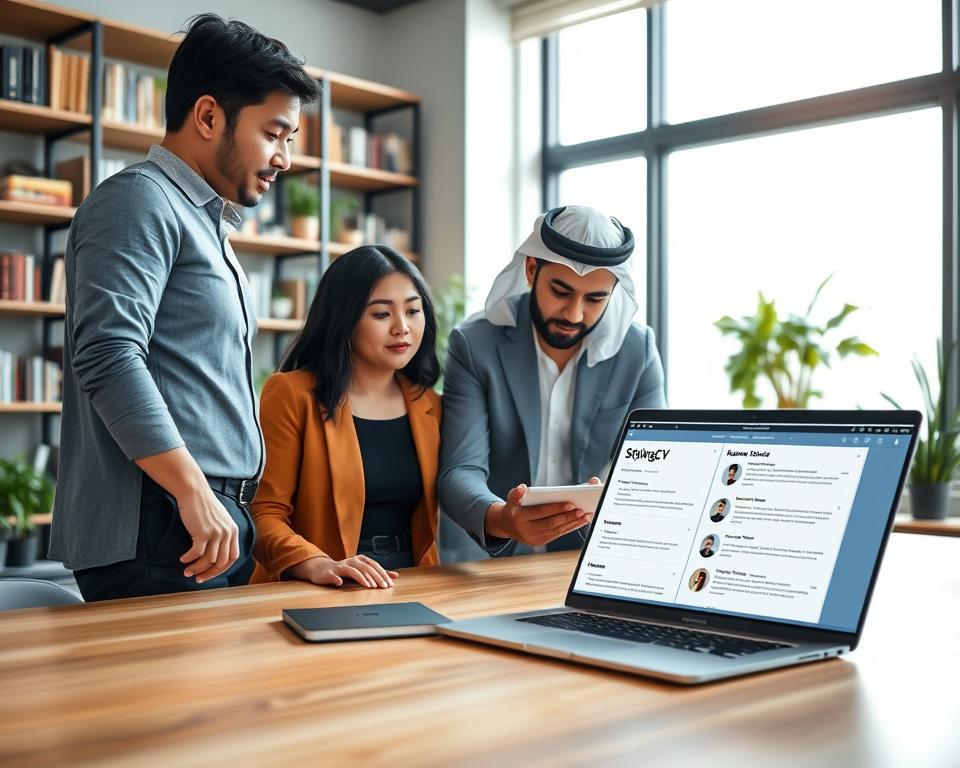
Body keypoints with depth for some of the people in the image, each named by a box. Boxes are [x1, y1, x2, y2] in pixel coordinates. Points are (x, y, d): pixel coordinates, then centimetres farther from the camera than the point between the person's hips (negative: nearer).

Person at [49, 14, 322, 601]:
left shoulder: (207, 225, 22)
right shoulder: (140, 201, -7)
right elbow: (107, 355, -20)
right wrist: (195, 494, -21)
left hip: (219, 523, 9)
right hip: (158, 531, -9)